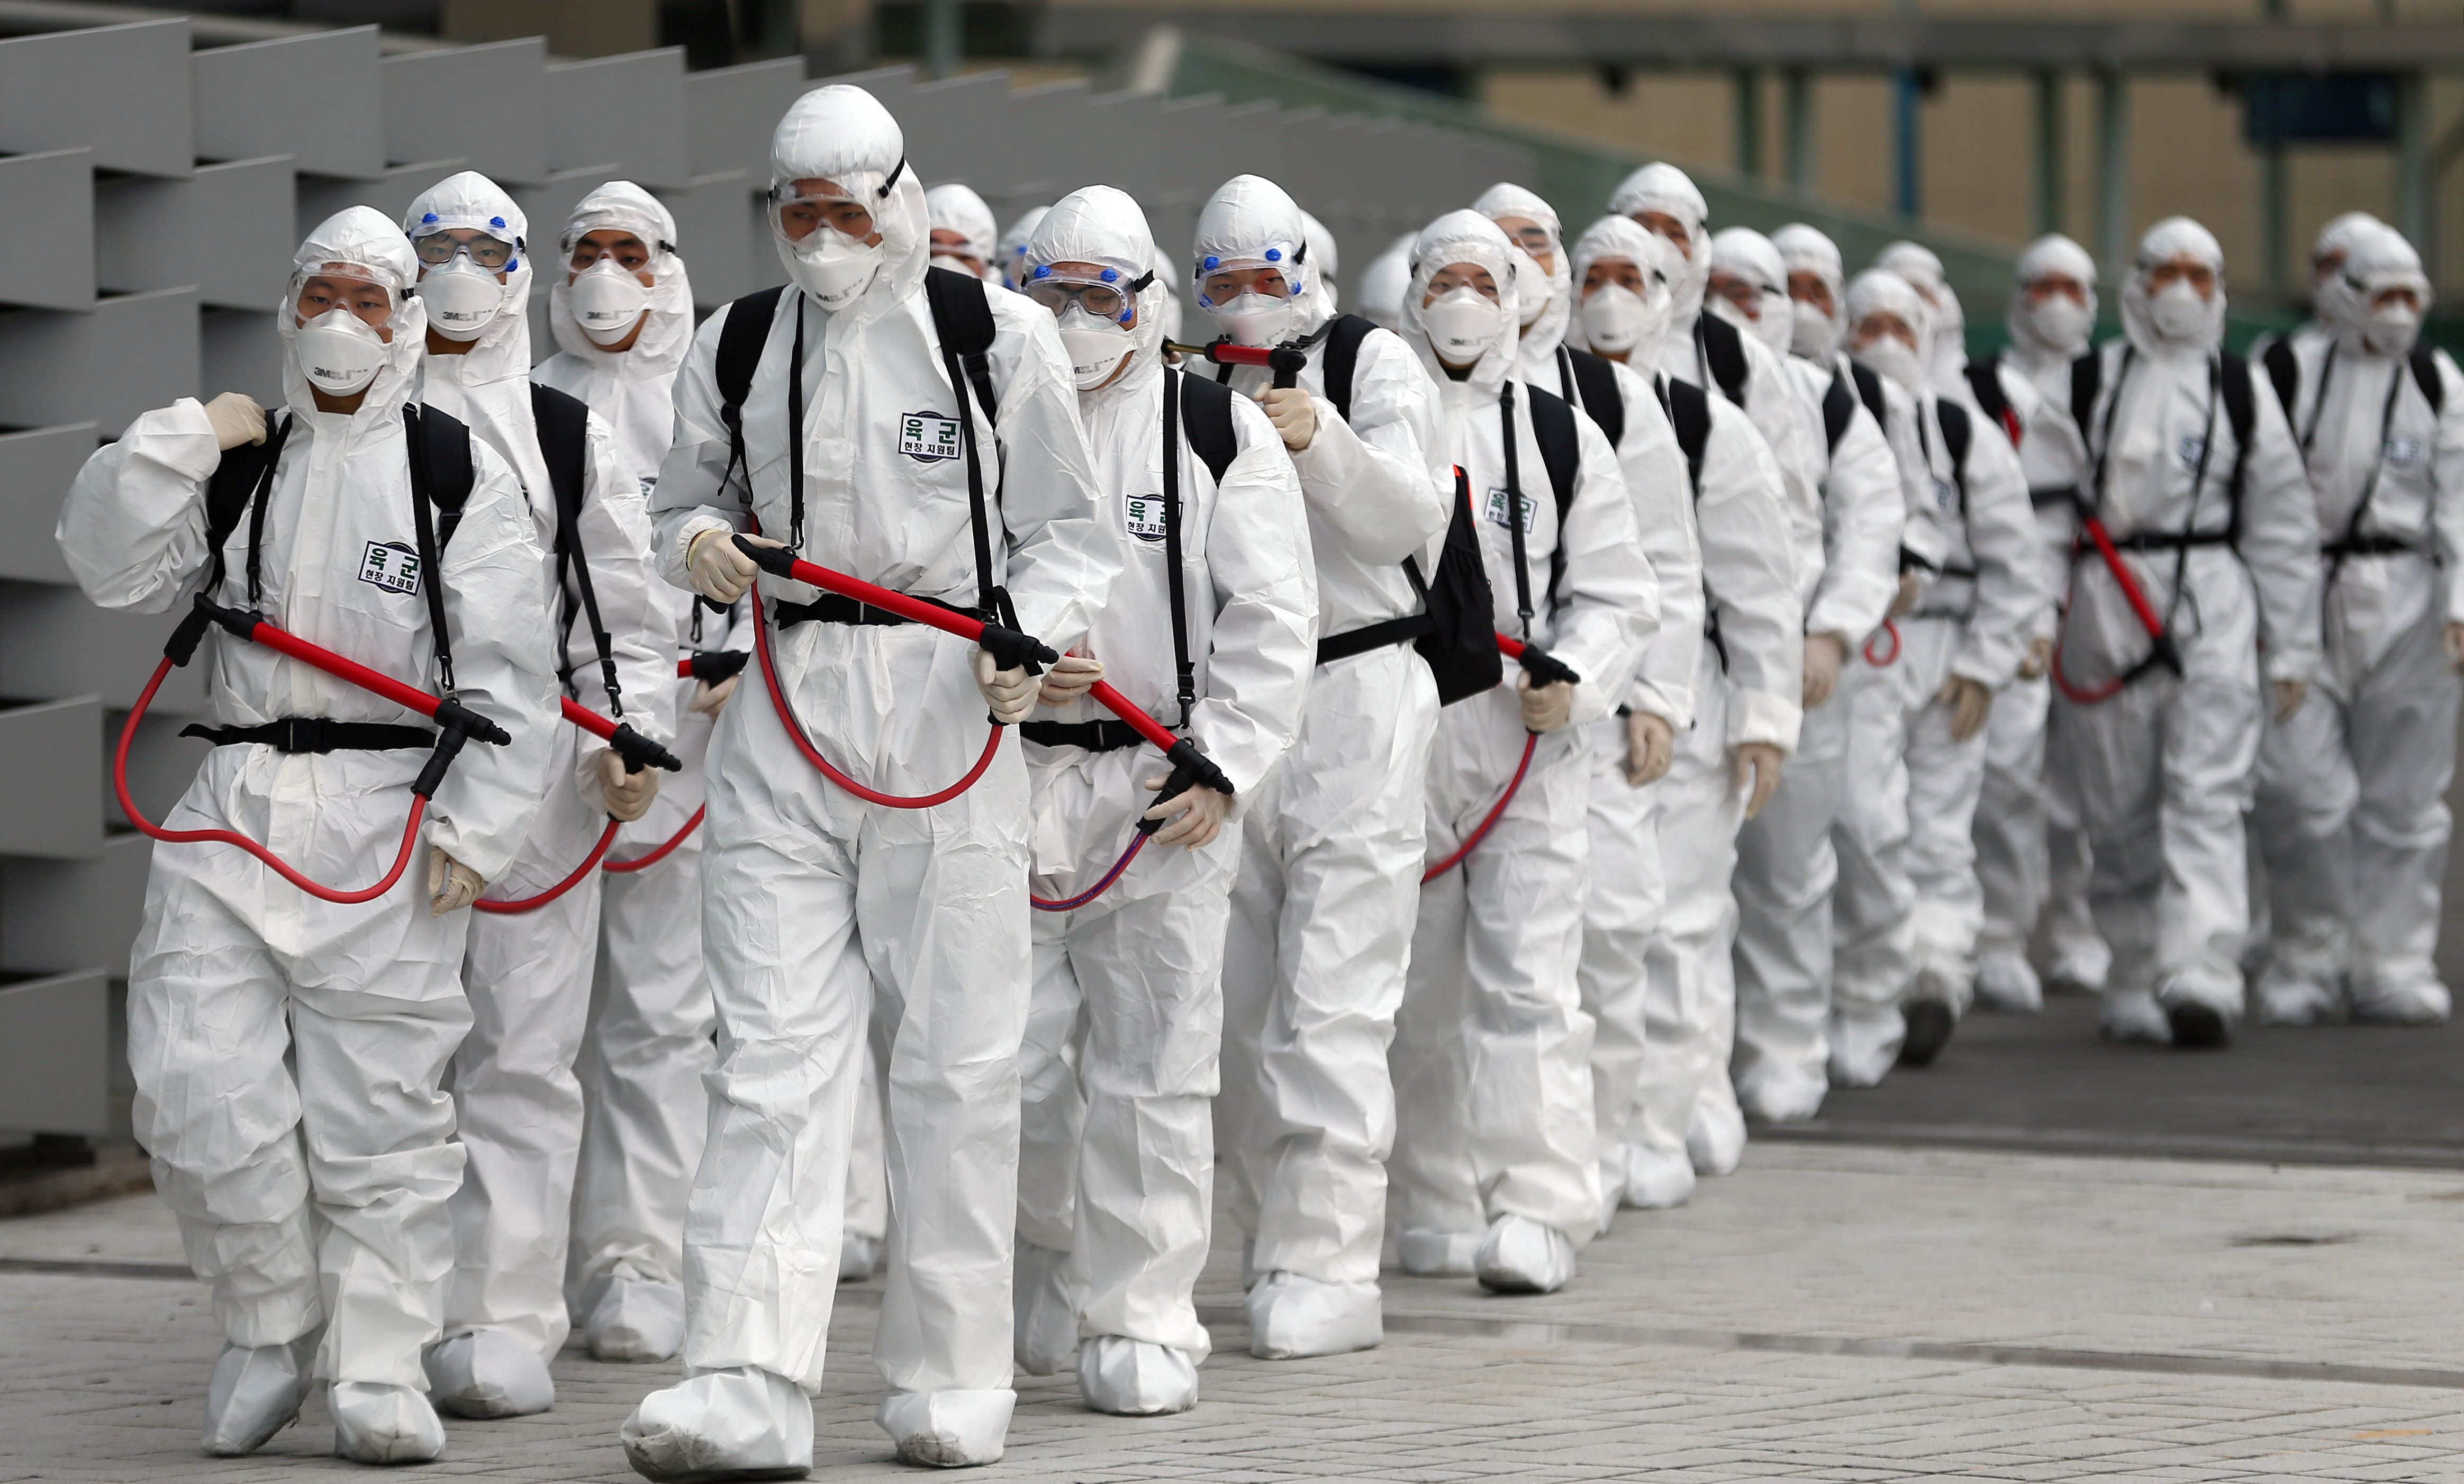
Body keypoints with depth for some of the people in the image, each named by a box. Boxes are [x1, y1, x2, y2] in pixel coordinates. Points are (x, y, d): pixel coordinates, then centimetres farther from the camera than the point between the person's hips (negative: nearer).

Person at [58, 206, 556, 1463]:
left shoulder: (461, 472, 3)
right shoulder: (234, 465, 15)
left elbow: (510, 675, -1)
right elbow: (111, 568, 5)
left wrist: (473, 828, -9)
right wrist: (179, 443, -4)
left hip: (388, 828, -3)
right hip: (233, 819, 3)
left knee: (378, 1108, -2)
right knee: (198, 1088, -7)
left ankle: (379, 1376, 5)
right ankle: (269, 1329, 13)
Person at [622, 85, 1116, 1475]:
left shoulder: (995, 332, 0)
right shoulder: (735, 345, 9)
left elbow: (1068, 529, 5)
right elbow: (693, 500, 21)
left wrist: (1028, 636, -13)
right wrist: (700, 543, -2)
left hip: (950, 708, -2)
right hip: (784, 714, 2)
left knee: (956, 1053, 2)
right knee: (775, 1051, -6)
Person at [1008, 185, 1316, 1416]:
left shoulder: (1219, 431, 2)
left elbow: (1272, 619, 0)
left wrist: (1220, 767, -8)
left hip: (1167, 790, -1)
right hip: (1013, 780, 2)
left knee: (1153, 1069, 0)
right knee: (1009, 1059, 1)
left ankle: (1143, 1322, 8)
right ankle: (1057, 1241, 28)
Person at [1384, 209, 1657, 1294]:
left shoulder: (1561, 436, 6)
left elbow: (1617, 593, 6)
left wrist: (1572, 676, -10)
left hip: (1527, 740, -2)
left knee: (1526, 980, -9)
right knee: (1419, 983, 8)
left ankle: (1538, 1213, -13)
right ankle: (1435, 1207, 18)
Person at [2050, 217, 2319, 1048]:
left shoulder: (2241, 392, 10)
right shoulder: (2088, 384, 11)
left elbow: (2285, 526, 11)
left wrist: (2292, 650, 8)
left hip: (2212, 603, -1)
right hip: (2104, 606, 2)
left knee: (2206, 799, -14)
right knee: (2119, 811, 5)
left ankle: (2201, 976, -24)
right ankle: (2137, 981, 15)